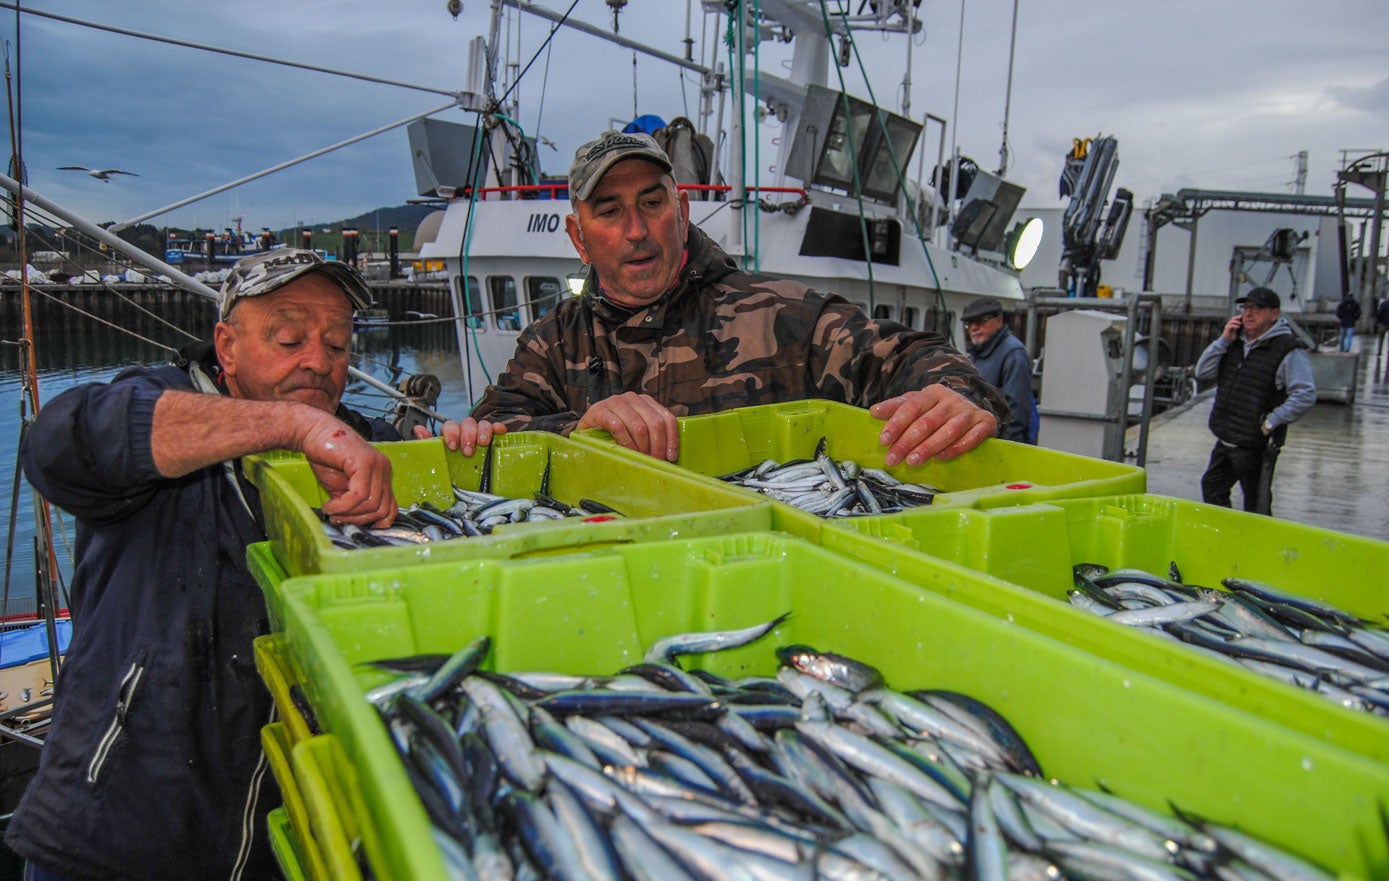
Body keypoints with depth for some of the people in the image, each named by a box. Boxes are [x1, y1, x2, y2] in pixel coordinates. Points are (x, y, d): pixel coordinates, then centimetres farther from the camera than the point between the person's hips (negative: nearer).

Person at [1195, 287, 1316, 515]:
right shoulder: (1236, 343, 9)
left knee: (1256, 507, 3)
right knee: (1212, 489, 19)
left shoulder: (1288, 351, -13)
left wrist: (1271, 422, -18)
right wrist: (1223, 340, -4)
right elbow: (1202, 372, 5)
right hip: (1225, 443, 8)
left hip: (1256, 446, -8)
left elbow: (1305, 396, -18)